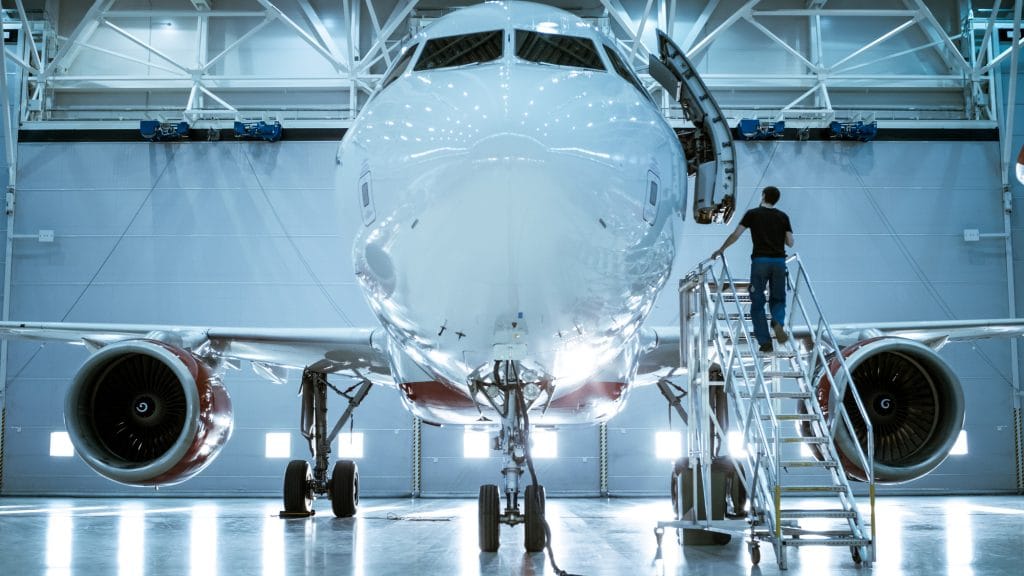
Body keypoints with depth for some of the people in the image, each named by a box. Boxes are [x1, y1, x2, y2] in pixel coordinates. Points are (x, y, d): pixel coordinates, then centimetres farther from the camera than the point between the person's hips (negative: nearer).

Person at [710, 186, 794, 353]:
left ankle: (765, 342, 1)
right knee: (777, 299, 15)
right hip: (779, 261, 2)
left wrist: (720, 250, 11)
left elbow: (735, 235, -1)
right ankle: (778, 323, -16)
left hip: (760, 261, -2)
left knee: (757, 302, 6)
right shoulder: (783, 216, 11)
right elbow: (790, 243, 9)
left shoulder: (753, 214, 4)